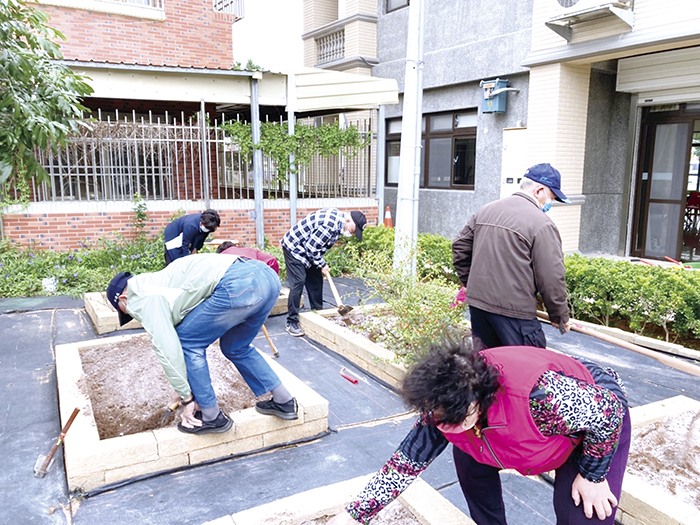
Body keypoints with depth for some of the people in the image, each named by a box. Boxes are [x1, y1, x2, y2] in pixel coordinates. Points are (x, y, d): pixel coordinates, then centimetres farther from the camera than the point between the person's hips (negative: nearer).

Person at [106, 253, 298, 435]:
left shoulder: (142, 299, 7)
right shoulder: (160, 282, 35)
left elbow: (167, 348, 1)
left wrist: (187, 398, 13)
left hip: (238, 285, -10)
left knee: (187, 342, 11)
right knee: (236, 348, 28)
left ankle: (211, 417, 18)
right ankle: (284, 402, 31)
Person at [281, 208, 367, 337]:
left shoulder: (338, 217, -1)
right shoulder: (329, 225, -33)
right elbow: (311, 248, -26)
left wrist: (321, 264, 5)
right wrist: (322, 265, -13)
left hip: (309, 249, 10)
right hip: (294, 248, -10)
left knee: (316, 280, 10)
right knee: (298, 282, -12)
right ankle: (292, 323, -6)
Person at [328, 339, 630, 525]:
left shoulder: (540, 395, -46)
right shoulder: (445, 409, -24)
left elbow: (609, 413, -30)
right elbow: (407, 462, -16)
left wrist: (592, 475, -18)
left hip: (598, 424, -5)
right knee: (467, 454, 2)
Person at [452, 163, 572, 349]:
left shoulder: (486, 211, 11)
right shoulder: (542, 224, -11)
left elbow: (459, 248, 18)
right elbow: (551, 279, -11)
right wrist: (560, 318, 2)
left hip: (477, 302, 7)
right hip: (514, 312, -7)